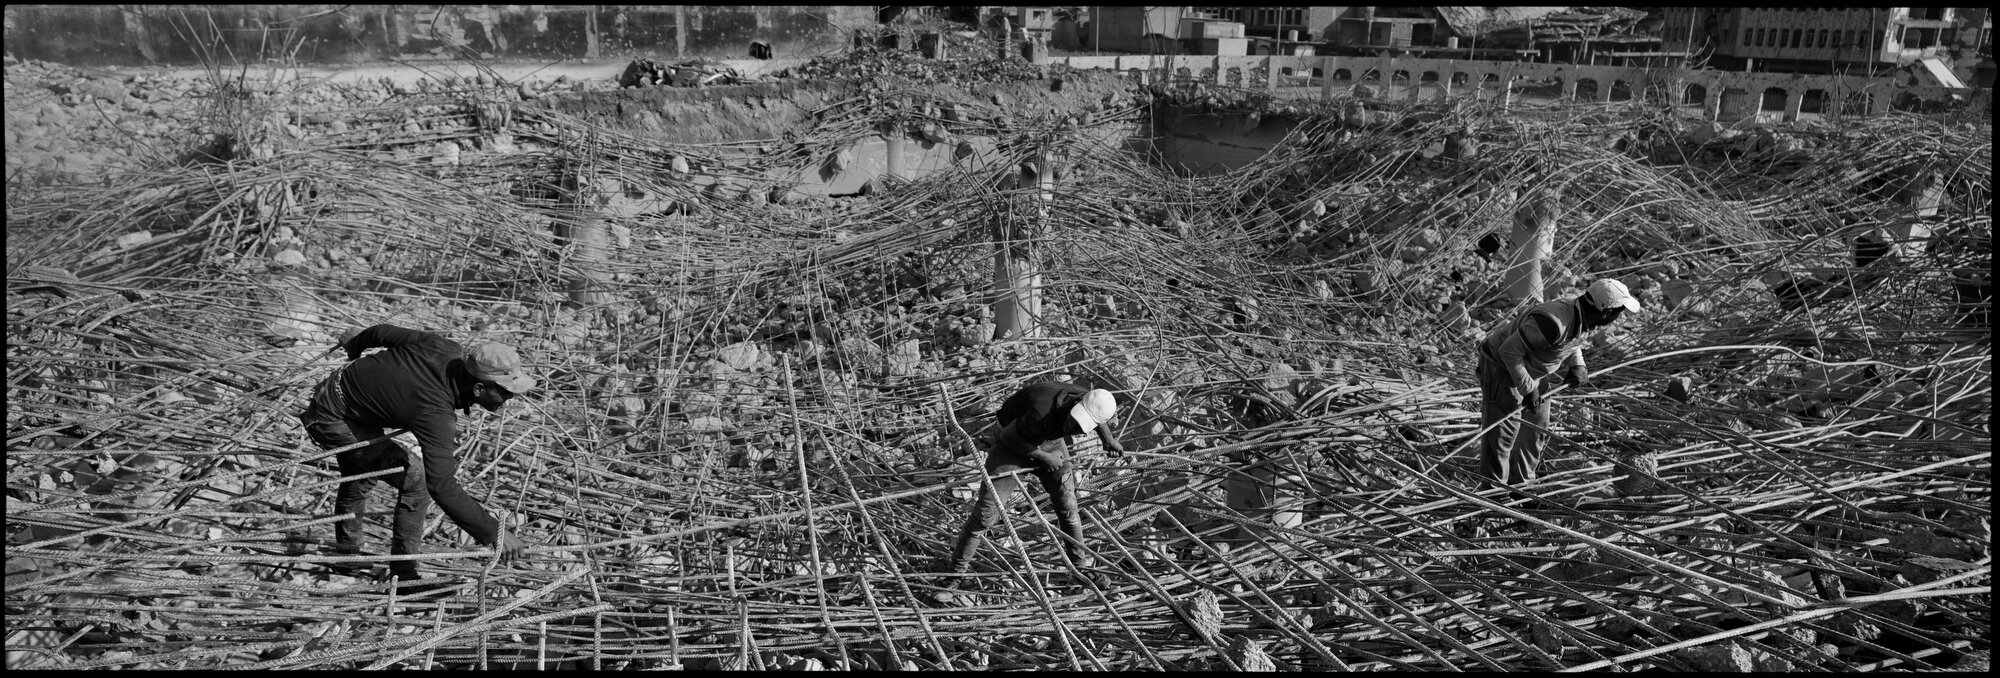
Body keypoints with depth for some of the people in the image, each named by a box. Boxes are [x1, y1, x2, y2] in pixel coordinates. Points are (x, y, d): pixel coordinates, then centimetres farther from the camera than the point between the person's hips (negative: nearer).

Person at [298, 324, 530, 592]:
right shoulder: (435, 414, -38)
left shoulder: (449, 350, -17)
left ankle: (345, 553, 52)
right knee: (415, 479, -15)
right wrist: (494, 533, -42)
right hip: (332, 419, -9)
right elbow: (442, 487, -43)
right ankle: (403, 576, -3)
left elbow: (383, 332, -1)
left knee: (360, 475, 29)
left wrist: (355, 342, 22)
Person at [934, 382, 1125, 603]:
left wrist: (1109, 440, 18)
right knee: (985, 514, -7)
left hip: (1050, 441, 5)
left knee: (1067, 507, 7)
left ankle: (1079, 561, 32)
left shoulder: (1090, 400, -26)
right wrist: (1044, 457, -18)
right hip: (1014, 442, -5)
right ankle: (955, 572, 8)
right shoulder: (1041, 414, -44)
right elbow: (1008, 437, -24)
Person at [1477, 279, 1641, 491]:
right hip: (1502, 368, -10)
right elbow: (1509, 351, -32)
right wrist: (1528, 389, -25)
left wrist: (1577, 365, -3)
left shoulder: (1581, 315, -9)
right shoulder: (1553, 323, -37)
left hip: (1530, 370, 10)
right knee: (1502, 433, -5)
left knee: (1537, 425, 19)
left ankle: (1520, 483, 36)